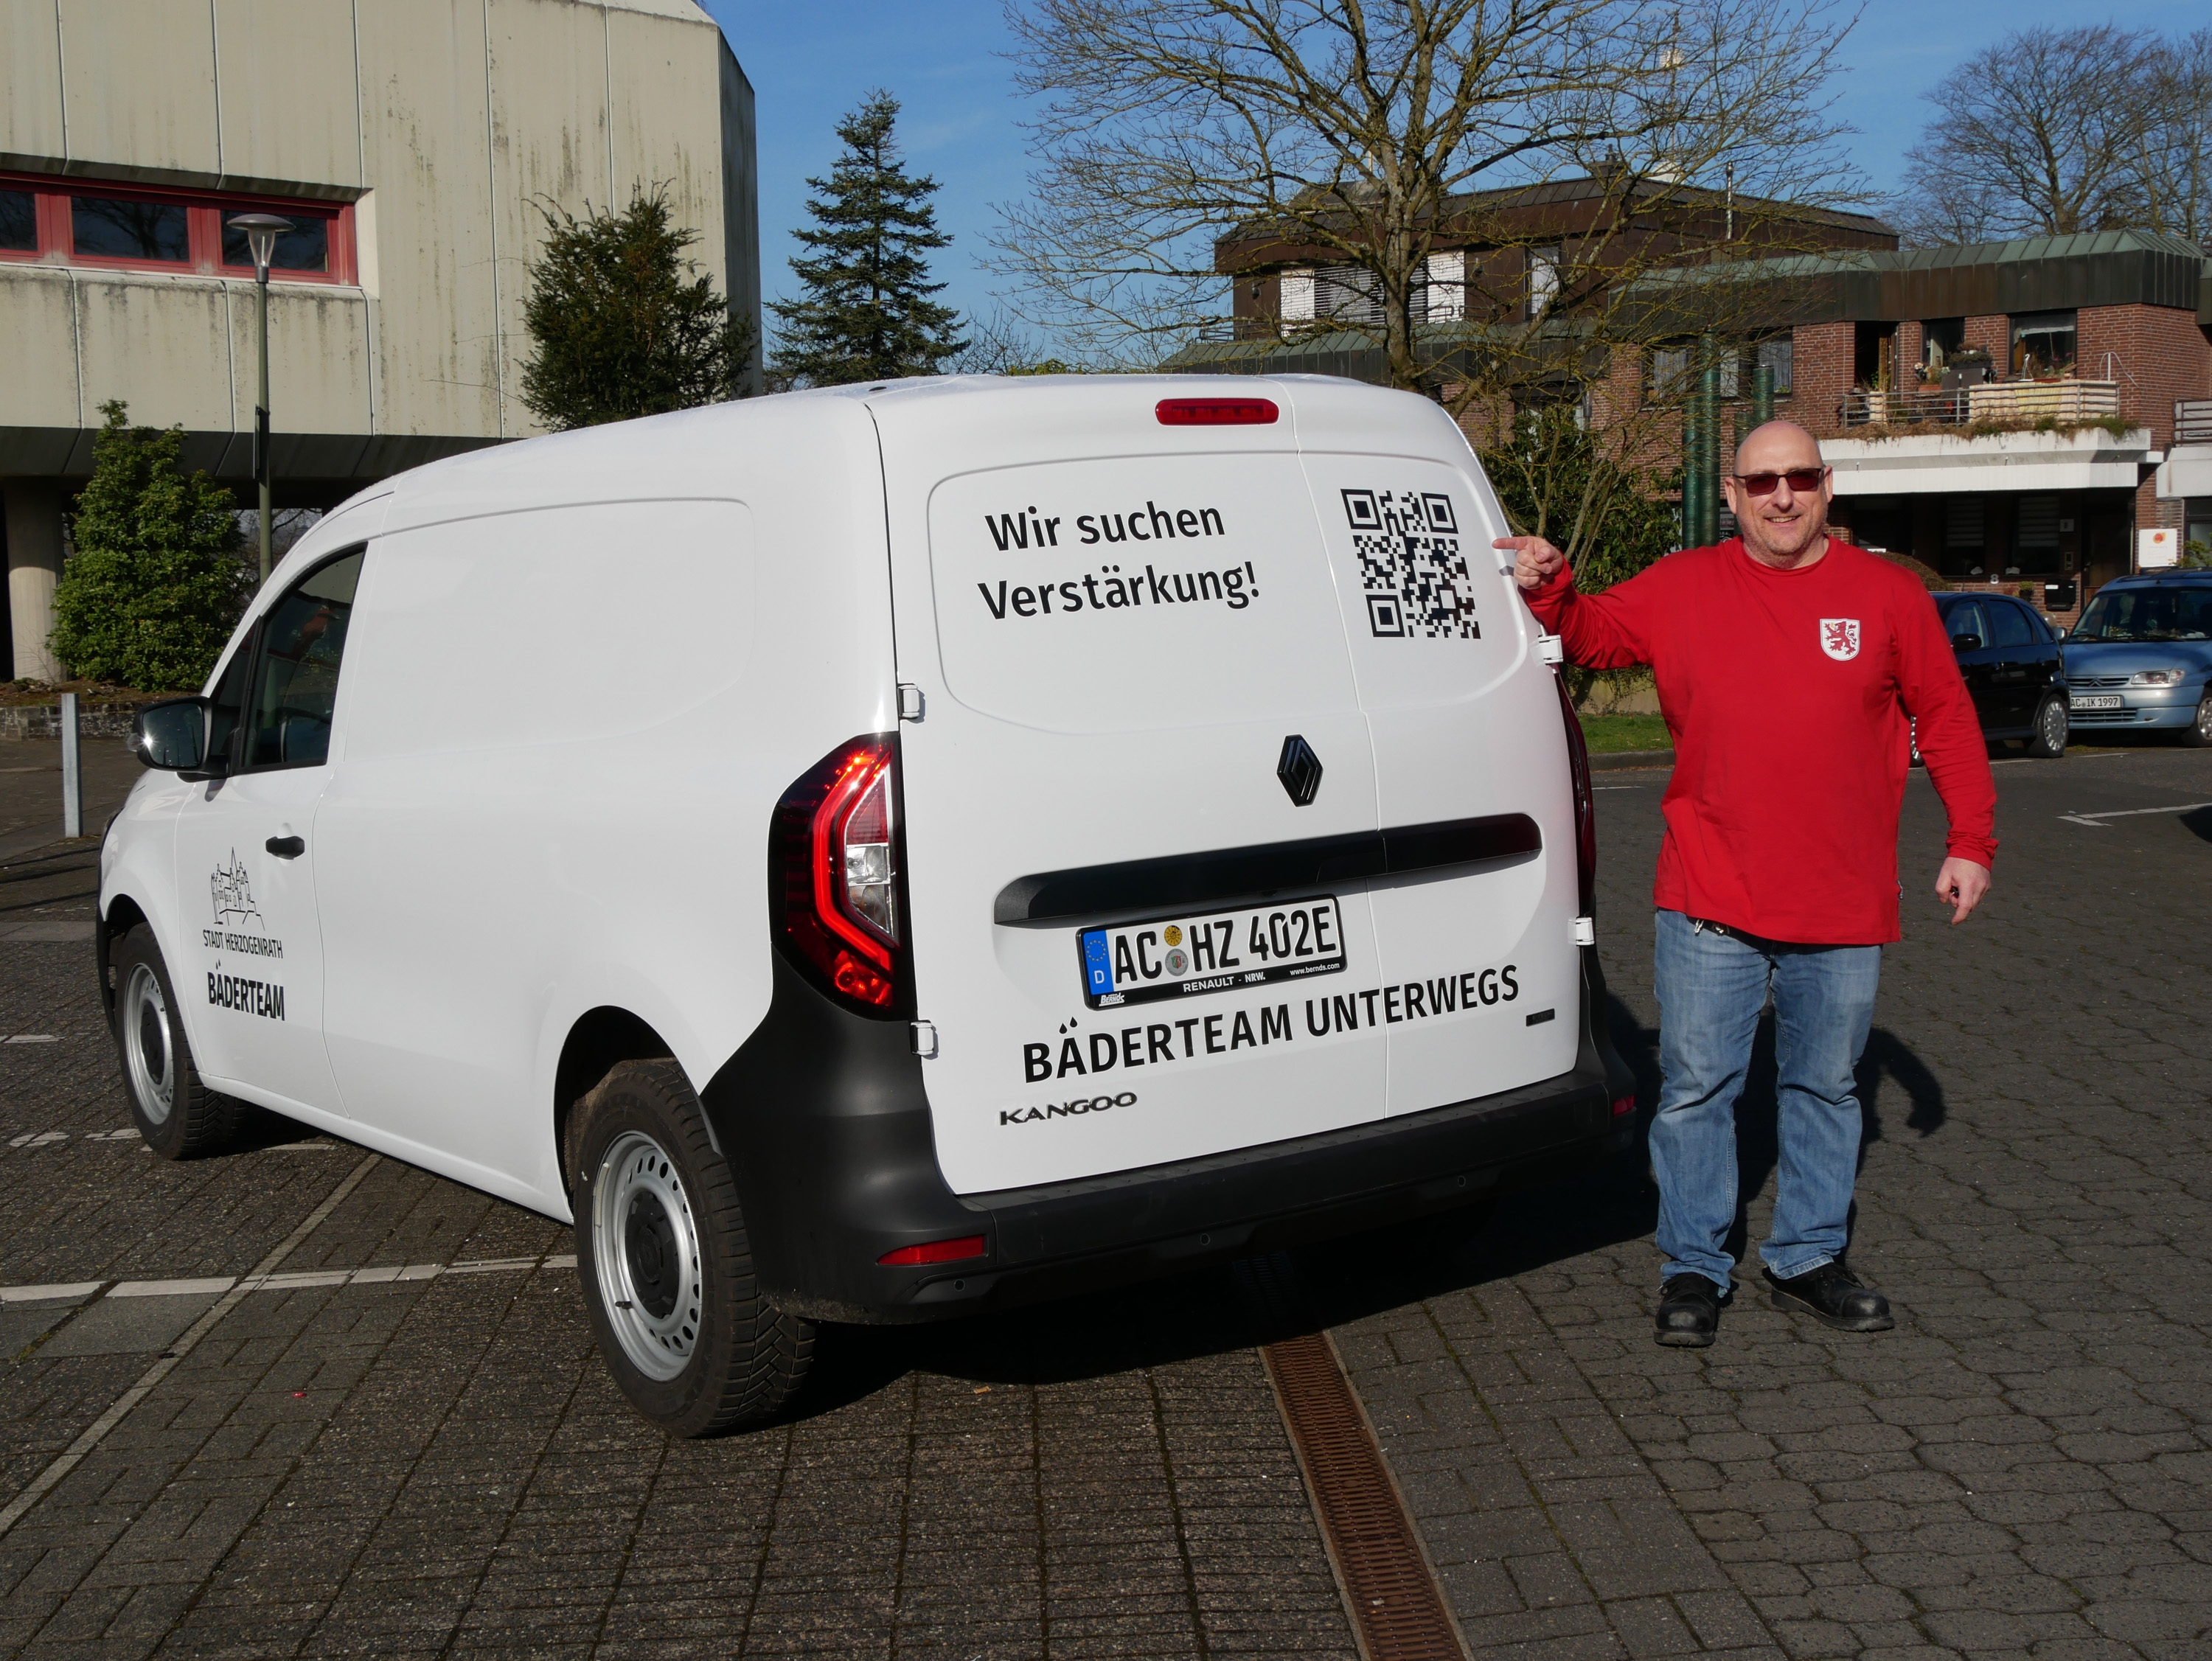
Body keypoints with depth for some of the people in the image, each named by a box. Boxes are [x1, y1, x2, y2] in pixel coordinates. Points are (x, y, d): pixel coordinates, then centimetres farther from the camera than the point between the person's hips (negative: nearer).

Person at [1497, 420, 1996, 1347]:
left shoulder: (1888, 595, 3)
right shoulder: (1682, 590, 3)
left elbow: (1947, 721, 8)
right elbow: (1592, 635, 14)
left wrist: (1971, 842, 4)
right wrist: (1548, 589, -7)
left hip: (1843, 910, 1)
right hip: (1710, 905, -1)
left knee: (1825, 1088, 13)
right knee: (1696, 1088, 2)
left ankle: (1808, 1260, 28)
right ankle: (1693, 1268, 16)